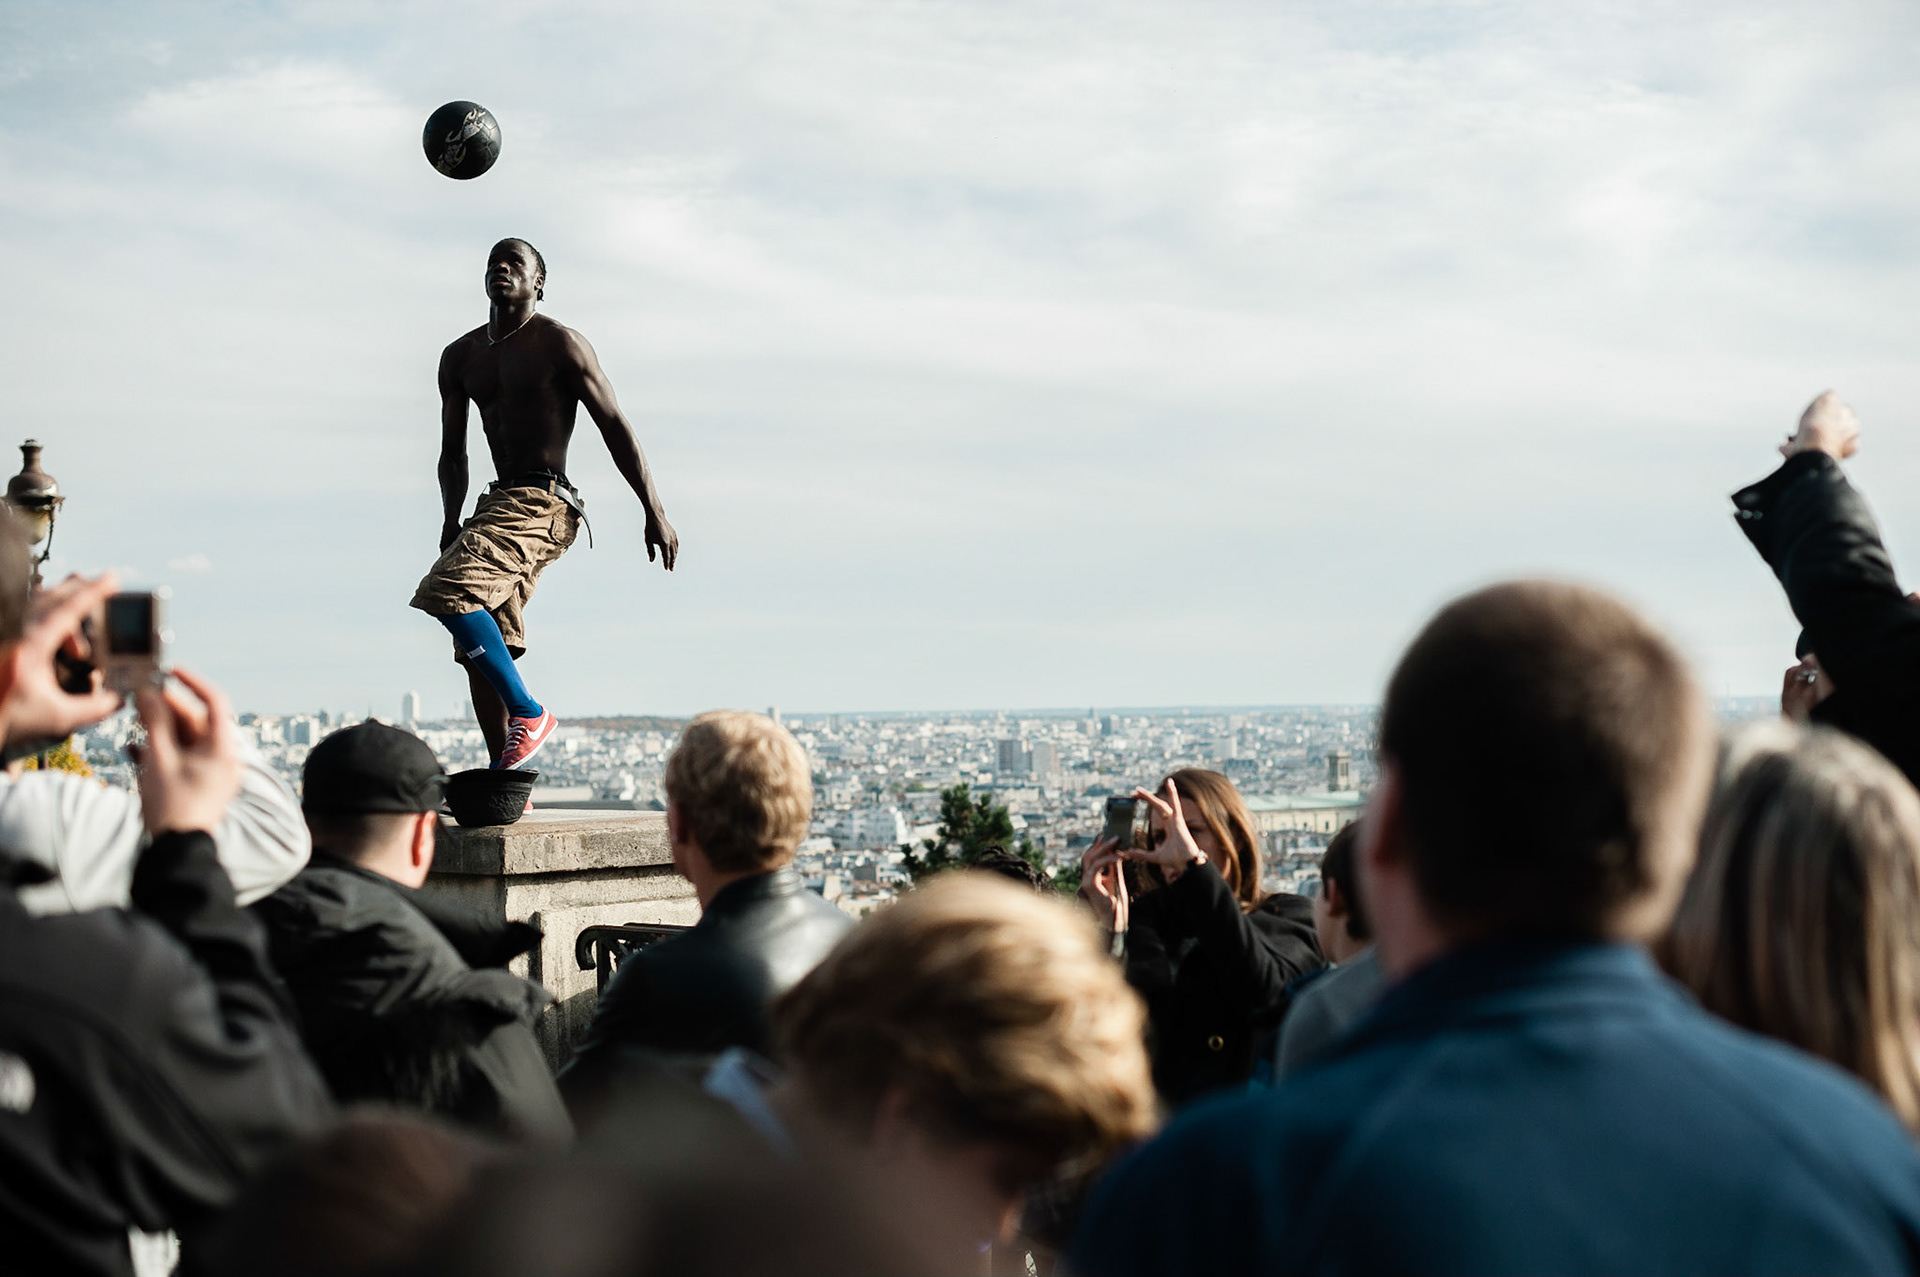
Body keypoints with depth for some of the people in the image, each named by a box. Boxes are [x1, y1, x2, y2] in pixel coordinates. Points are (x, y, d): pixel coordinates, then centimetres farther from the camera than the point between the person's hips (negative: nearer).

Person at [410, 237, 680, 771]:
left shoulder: (560, 345, -3)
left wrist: (655, 513, -10)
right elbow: (453, 453, 21)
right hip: (499, 502, 8)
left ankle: (528, 713, -14)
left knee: (447, 590, -25)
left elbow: (616, 428, -6)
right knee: (481, 650, 4)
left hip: (543, 503, -8)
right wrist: (452, 521, 7)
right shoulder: (460, 357, 15)